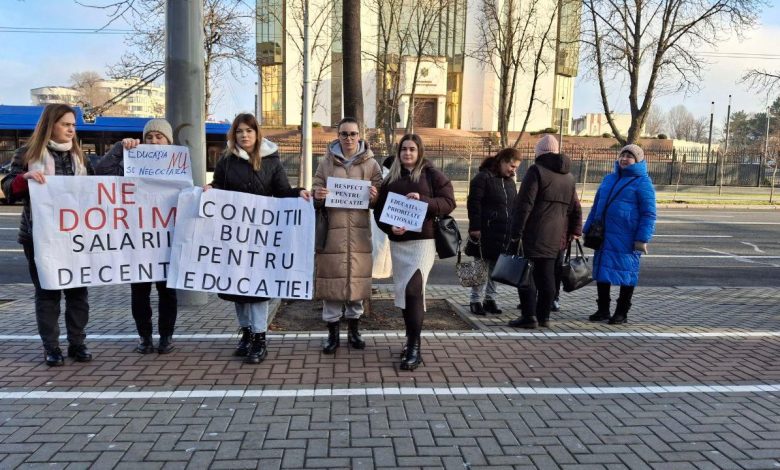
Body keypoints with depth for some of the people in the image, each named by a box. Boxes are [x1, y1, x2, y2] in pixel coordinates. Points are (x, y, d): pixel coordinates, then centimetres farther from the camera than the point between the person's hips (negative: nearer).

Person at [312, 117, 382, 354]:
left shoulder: (371, 164, 6)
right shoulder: (326, 162, 7)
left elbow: (381, 197, 6)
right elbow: (315, 190, 9)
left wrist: (375, 198, -17)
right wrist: (317, 196, -14)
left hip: (359, 229, 0)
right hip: (332, 228, 0)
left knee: (357, 277, 7)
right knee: (332, 276, 1)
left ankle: (354, 330, 22)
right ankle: (332, 332, 13)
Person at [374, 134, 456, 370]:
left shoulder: (432, 174, 2)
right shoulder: (391, 179, 13)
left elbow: (448, 203, -5)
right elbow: (379, 210, 12)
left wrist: (423, 200, -20)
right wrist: (390, 227, -8)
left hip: (423, 240, -5)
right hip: (398, 242, 5)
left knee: (413, 290, -16)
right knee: (403, 292, 10)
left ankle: (414, 346, -9)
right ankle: (411, 341, 24)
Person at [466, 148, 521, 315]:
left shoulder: (510, 182, 18)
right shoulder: (483, 178, -6)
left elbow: (514, 206, 24)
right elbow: (474, 203, -11)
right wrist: (475, 227, -16)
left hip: (505, 233, 7)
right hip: (486, 231, -7)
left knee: (496, 267, 10)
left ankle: (490, 299, 19)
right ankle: (475, 300, 6)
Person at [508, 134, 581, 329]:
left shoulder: (536, 170, -8)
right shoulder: (568, 176, 17)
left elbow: (524, 204, -14)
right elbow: (574, 209, 20)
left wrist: (516, 233, -13)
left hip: (534, 234, -7)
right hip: (555, 237, 7)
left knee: (526, 273, -2)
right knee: (547, 275, 11)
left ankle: (529, 315, -5)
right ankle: (544, 316, 17)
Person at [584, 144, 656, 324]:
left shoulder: (642, 183, -4)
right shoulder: (609, 179, 15)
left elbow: (648, 214, -9)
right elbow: (596, 206, 21)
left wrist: (642, 239, -15)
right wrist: (588, 229, 18)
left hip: (626, 239, -6)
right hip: (604, 236, 6)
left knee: (626, 273, 3)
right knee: (602, 271, 9)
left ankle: (622, 313, 15)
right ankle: (603, 309, 22)